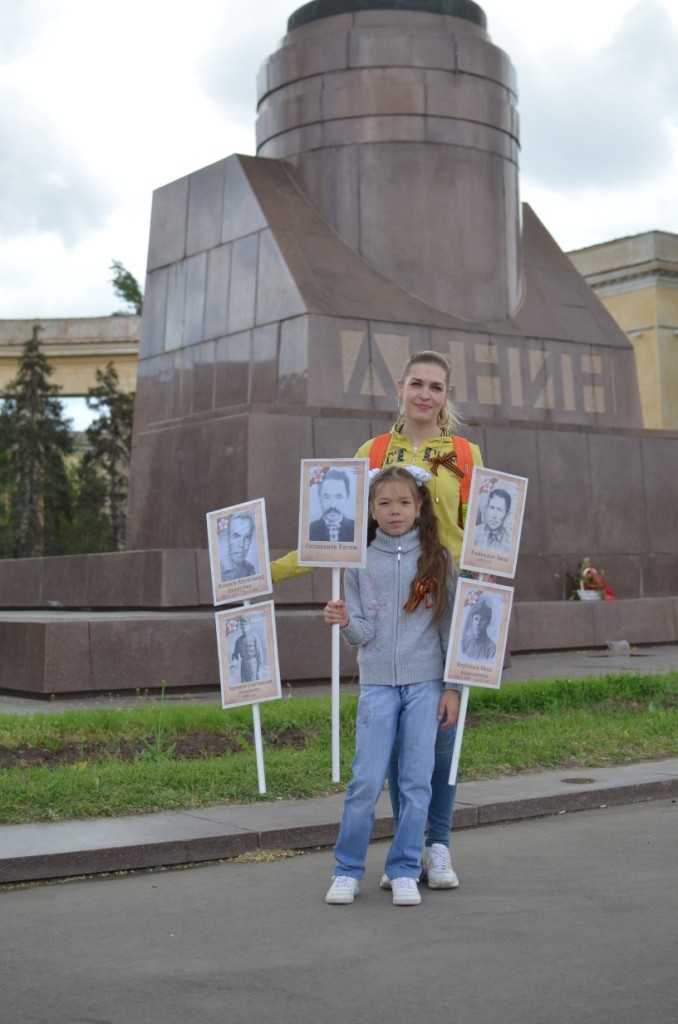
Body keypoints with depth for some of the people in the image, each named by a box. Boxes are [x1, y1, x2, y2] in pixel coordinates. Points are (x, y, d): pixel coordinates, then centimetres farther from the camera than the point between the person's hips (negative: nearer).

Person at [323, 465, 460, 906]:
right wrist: (345, 621, -20)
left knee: (417, 780, 2)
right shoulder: (360, 564, 4)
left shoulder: (438, 561, 2)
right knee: (366, 780, -3)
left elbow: (451, 626, 3)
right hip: (377, 683, 0)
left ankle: (404, 871, 13)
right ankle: (348, 870, 11)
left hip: (426, 683, 0)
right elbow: (363, 634, 2)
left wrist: (453, 687, -1)